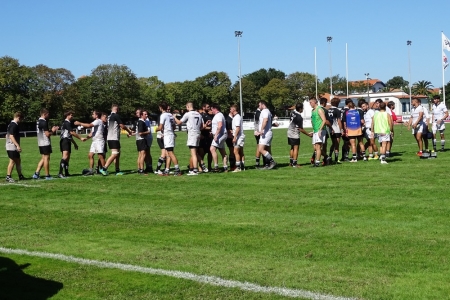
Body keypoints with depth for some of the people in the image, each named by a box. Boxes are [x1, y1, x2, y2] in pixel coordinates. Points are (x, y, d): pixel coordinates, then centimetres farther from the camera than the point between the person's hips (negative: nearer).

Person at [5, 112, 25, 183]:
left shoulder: (11, 124, 15)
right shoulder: (14, 125, -16)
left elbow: (7, 135, 20)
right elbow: (11, 136, -23)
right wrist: (17, 145, -27)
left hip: (12, 147, 10)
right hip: (12, 147, -10)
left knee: (18, 161, 14)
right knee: (12, 161, -6)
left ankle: (20, 176, 21)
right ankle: (8, 177, -2)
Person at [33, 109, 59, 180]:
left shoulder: (38, 121, 13)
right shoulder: (44, 122, -17)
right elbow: (47, 134, -20)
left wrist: (51, 130, 15)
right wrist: (53, 131, -2)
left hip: (40, 143, 9)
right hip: (46, 143, -9)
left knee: (43, 159, 14)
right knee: (46, 158, -2)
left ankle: (36, 174, 8)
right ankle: (47, 176, 4)